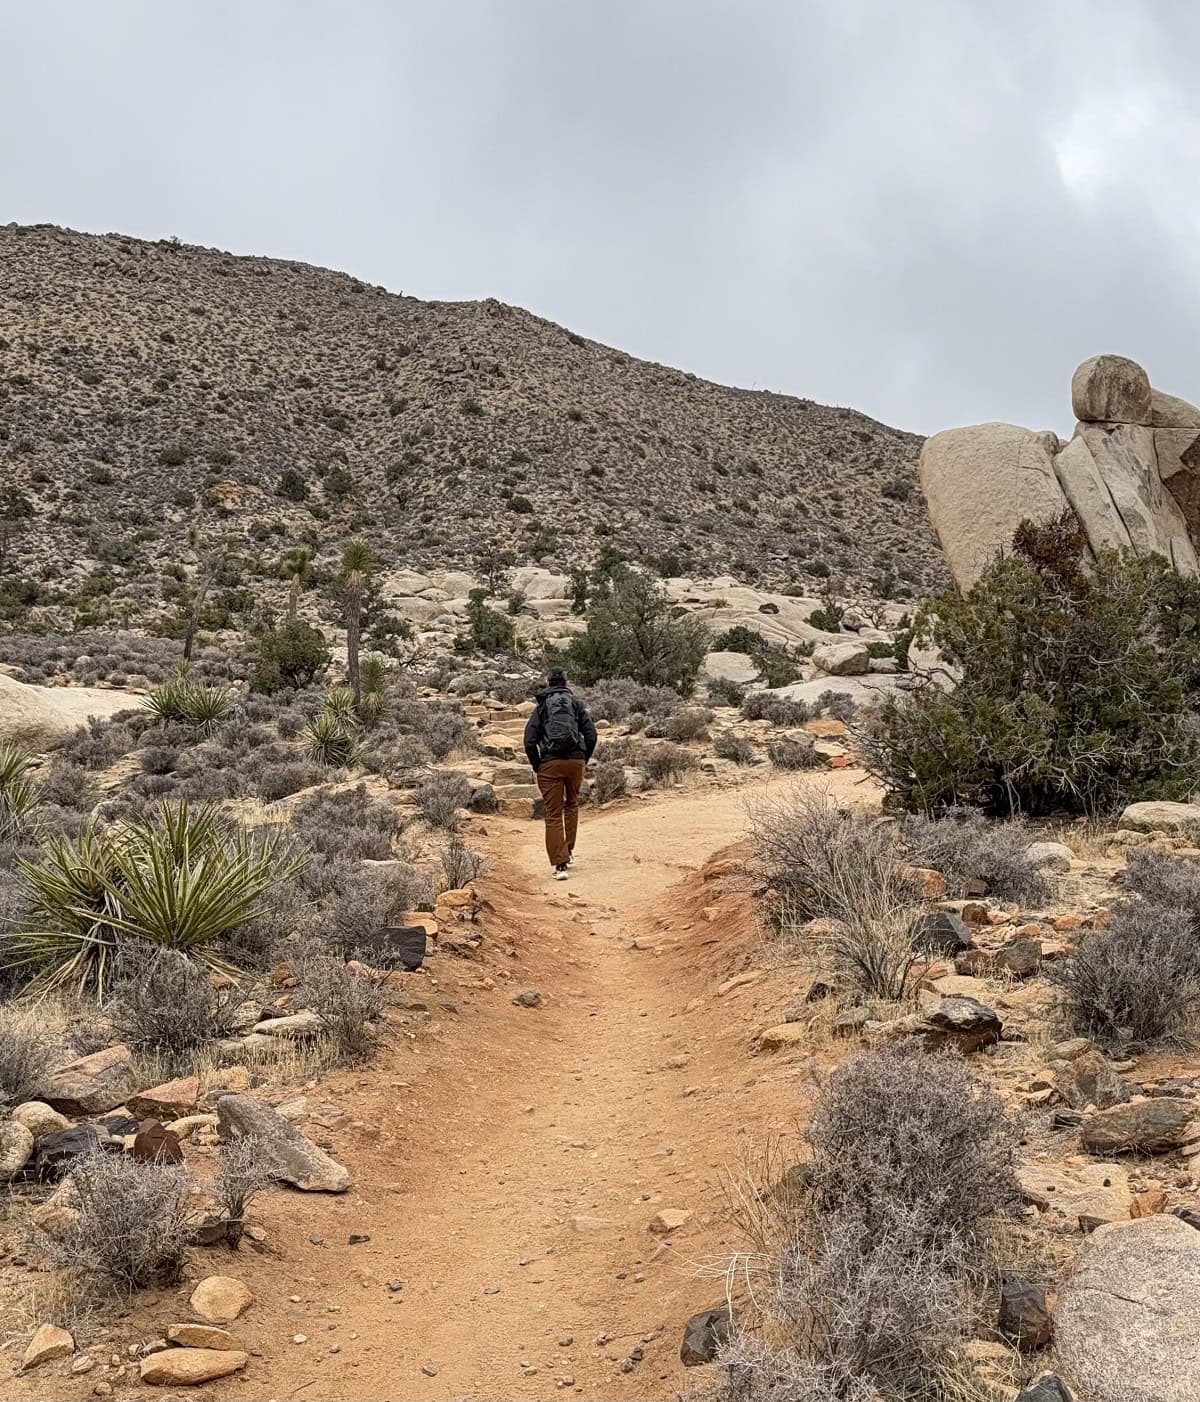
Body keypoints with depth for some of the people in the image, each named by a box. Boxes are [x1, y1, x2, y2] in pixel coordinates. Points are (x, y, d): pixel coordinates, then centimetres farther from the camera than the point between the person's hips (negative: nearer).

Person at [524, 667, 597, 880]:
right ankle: (568, 851, 29)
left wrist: (536, 765, 8)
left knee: (553, 814, 2)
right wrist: (585, 759, 12)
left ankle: (560, 864, -4)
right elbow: (591, 734, 0)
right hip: (576, 761, 2)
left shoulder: (541, 706, 5)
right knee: (572, 804, 25)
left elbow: (530, 740, -3)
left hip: (550, 763, -2)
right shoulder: (576, 703, 8)